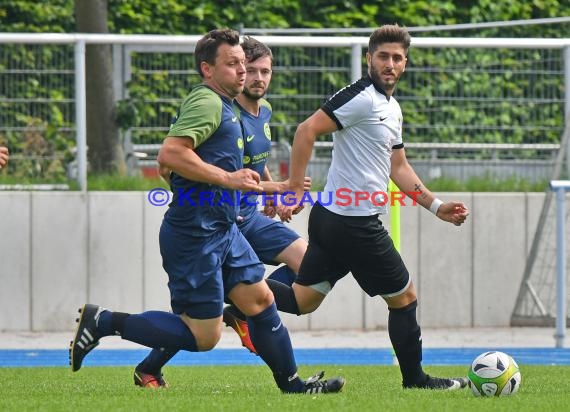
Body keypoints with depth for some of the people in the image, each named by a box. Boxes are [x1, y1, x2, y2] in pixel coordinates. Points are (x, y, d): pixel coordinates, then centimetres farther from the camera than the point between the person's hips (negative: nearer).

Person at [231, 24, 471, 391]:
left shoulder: (392, 108, 18)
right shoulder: (363, 97, -13)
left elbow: (398, 168, 25)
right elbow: (307, 130, -20)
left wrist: (436, 206, 19)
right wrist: (296, 190, -22)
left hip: (331, 220, 9)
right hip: (356, 222, -9)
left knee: (301, 301, 9)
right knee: (404, 297, 6)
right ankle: (415, 379, 18)